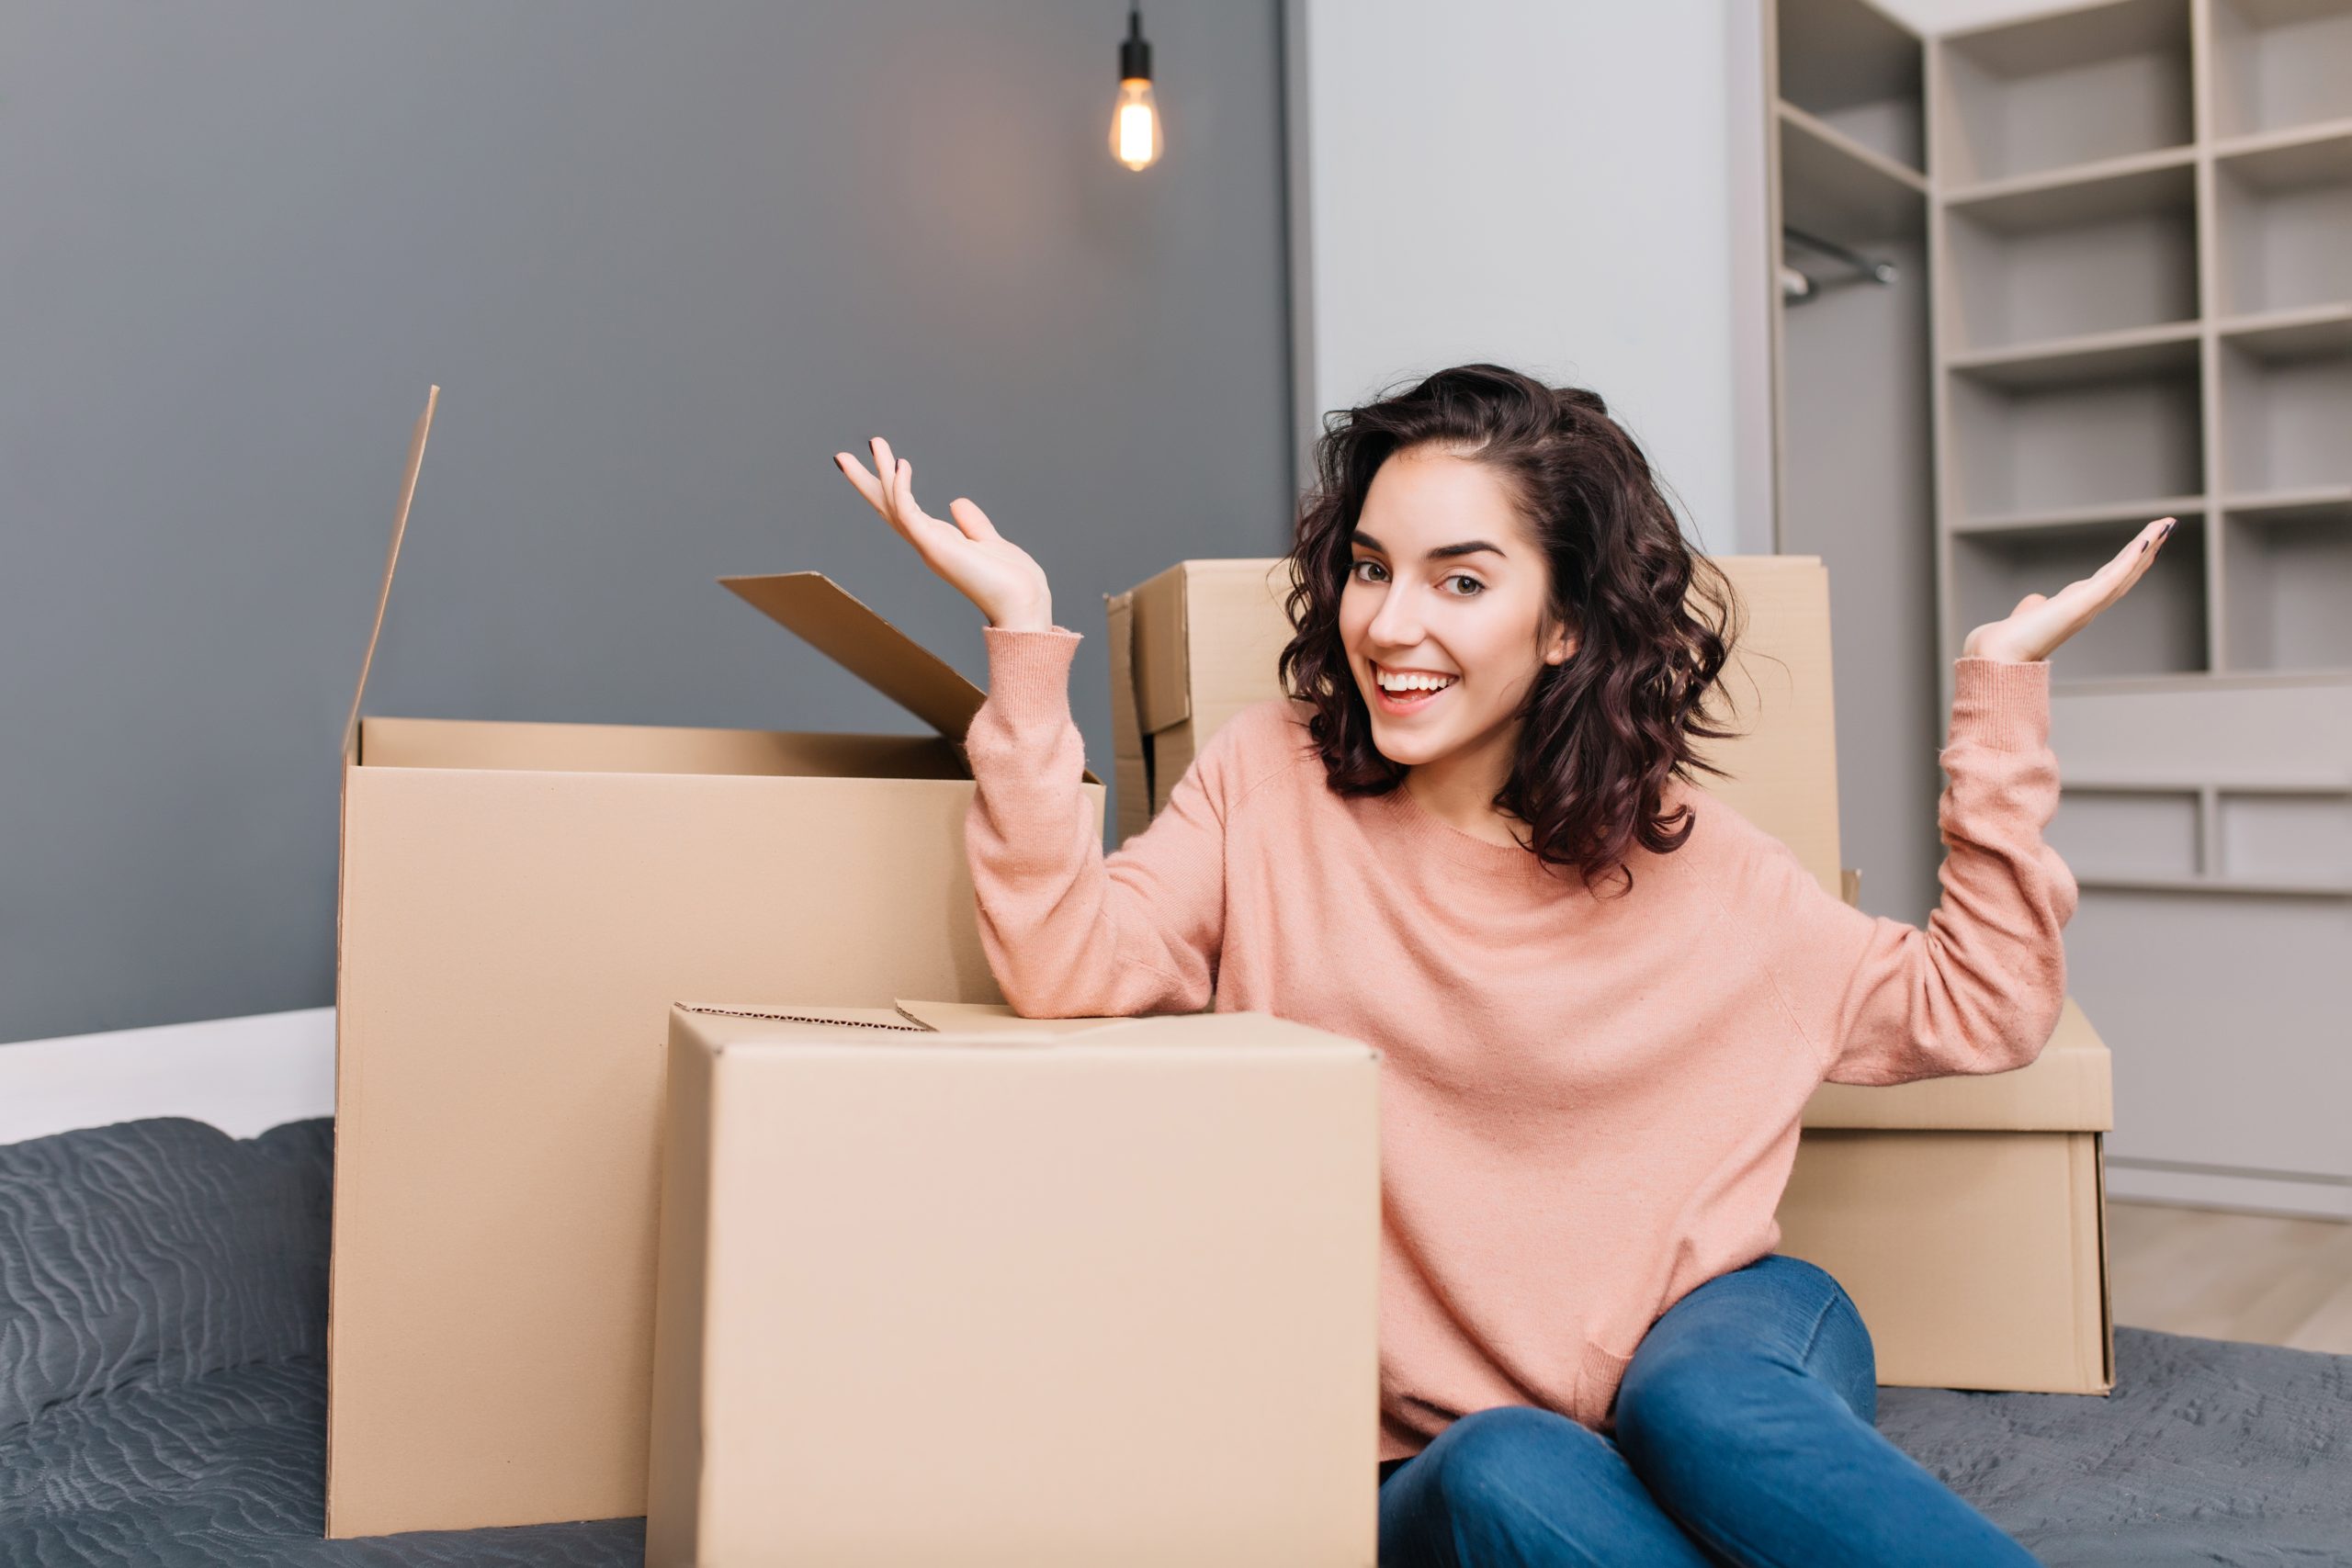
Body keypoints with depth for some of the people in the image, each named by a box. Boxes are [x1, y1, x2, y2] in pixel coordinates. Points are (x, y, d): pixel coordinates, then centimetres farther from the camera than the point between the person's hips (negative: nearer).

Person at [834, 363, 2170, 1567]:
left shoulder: (1685, 856, 3)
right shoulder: (1274, 778, 0)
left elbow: (1981, 1008, 8)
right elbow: (1070, 971, -15)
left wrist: (2001, 691, 4)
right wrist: (1025, 634, -21)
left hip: (1706, 1363, 1)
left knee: (1706, 1399, -33)